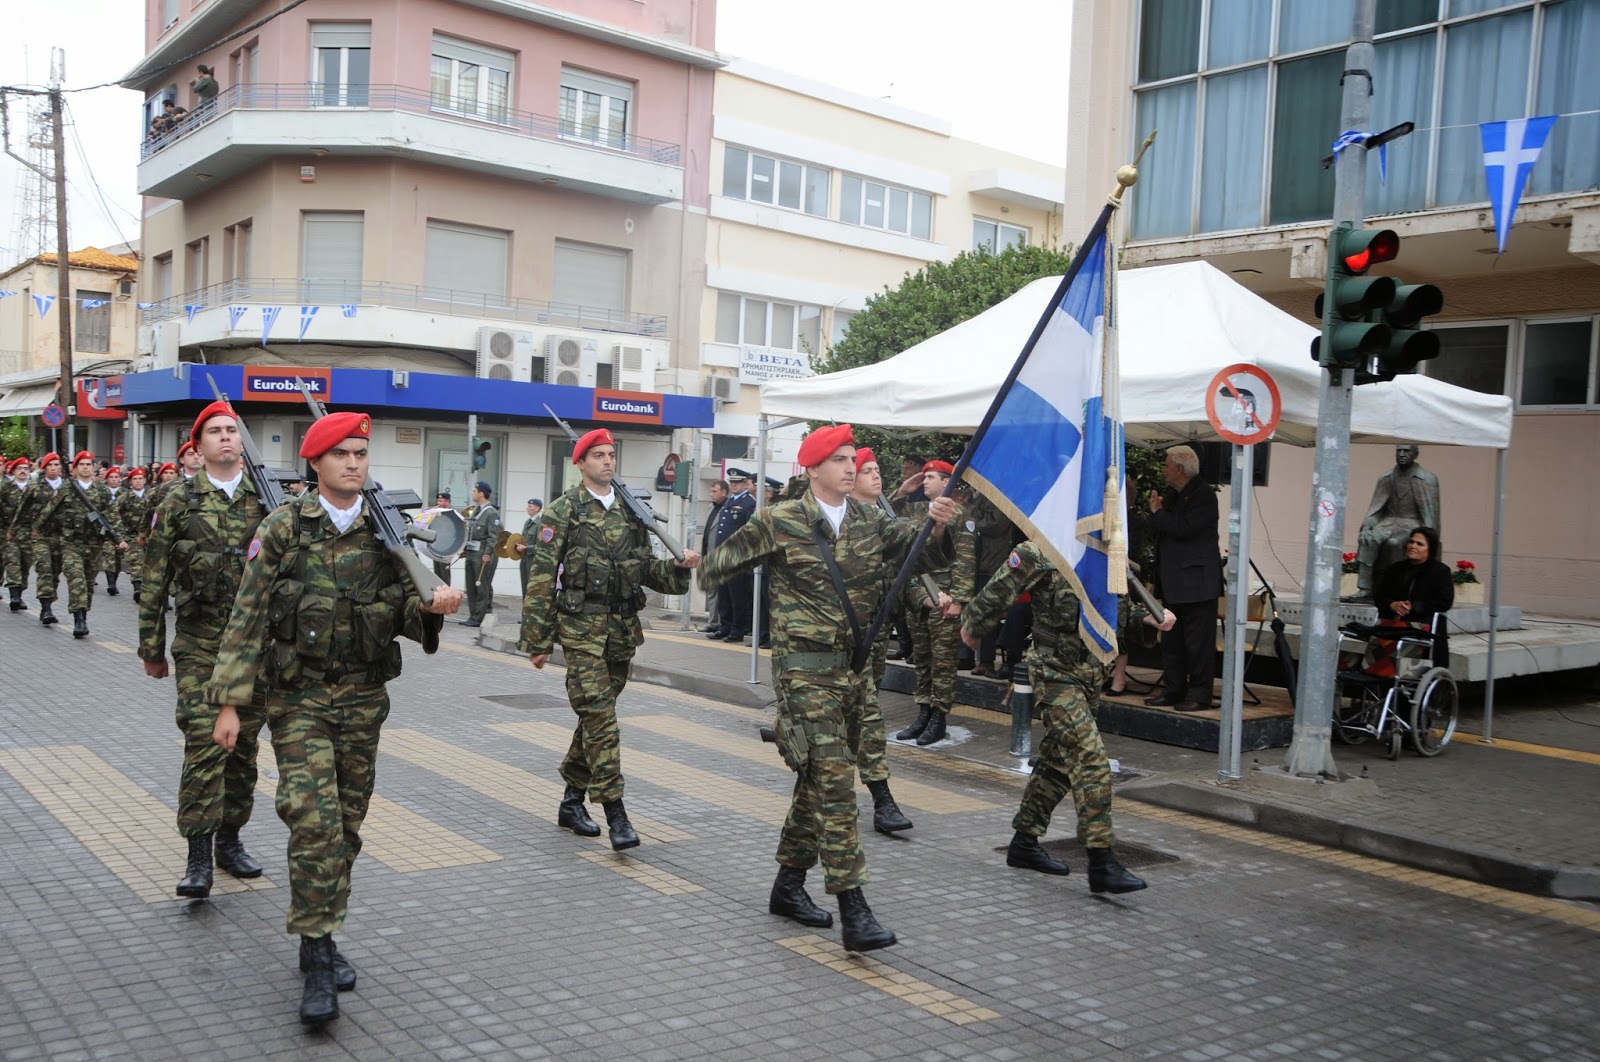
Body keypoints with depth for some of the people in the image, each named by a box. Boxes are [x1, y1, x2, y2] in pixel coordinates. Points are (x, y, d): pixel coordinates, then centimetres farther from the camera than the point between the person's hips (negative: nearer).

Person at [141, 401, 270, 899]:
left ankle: (229, 839, 24)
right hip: (200, 646, -2)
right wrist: (151, 648, 4)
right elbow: (155, 582, 4)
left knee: (243, 744, 10)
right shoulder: (179, 503, 1)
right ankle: (198, 857, -4)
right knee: (204, 743, -9)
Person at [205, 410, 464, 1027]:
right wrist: (229, 702, -8)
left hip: (364, 699, 4)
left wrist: (431, 606, -18)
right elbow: (248, 618, -4)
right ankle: (317, 959, -4)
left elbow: (405, 614, 6)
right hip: (300, 698, -3)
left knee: (347, 825, 11)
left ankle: (322, 936, 27)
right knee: (314, 822, -13)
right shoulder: (283, 529, -5)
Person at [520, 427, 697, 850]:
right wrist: (538, 640, -8)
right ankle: (616, 814, -11)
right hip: (581, 626, -6)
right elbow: (542, 576, -5)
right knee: (600, 717, -12)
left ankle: (572, 801, 27)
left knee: (596, 716, 13)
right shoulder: (564, 510, -3)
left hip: (623, 627, 6)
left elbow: (646, 568, 16)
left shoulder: (631, 510, 13)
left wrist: (678, 567, -5)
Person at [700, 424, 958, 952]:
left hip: (854, 667, 6)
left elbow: (927, 550, -5)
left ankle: (789, 885, 30)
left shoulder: (870, 522, 7)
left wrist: (937, 526, -22)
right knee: (834, 778, -12)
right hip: (805, 668, -6)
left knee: (820, 776, 15)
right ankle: (853, 911, -11)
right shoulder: (780, 522, -6)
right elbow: (718, 566, 6)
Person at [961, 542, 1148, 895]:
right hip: (1056, 673, -8)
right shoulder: (1040, 555, -14)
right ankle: (1102, 864, -12)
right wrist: (973, 626, 5)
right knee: (1092, 760, -15)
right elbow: (998, 590, -5)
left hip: (1089, 674, 8)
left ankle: (1024, 842, 29)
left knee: (1058, 762, 15)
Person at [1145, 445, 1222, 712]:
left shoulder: (1203, 494, -11)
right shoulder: (1173, 495, 16)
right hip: (1174, 582, 9)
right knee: (1172, 639, 12)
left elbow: (1185, 529, -22)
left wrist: (1159, 513, -9)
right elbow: (1156, 530, 15)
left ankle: (1200, 693, 1)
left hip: (1197, 581, -9)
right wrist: (1156, 512, -4)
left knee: (1199, 641, -4)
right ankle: (1173, 689, 20)